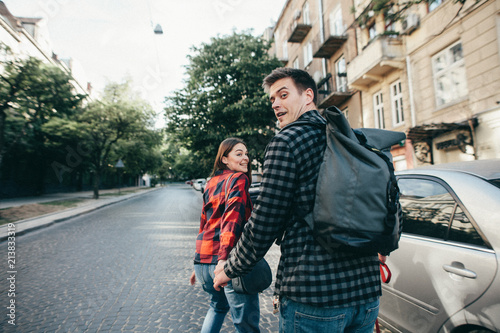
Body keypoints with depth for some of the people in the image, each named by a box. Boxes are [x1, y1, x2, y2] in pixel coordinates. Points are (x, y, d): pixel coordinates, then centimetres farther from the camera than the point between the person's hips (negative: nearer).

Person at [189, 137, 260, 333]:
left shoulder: (211, 183, 17)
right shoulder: (239, 179, -5)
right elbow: (232, 218, -21)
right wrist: (224, 258, -30)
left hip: (203, 259, 8)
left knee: (218, 305, 32)